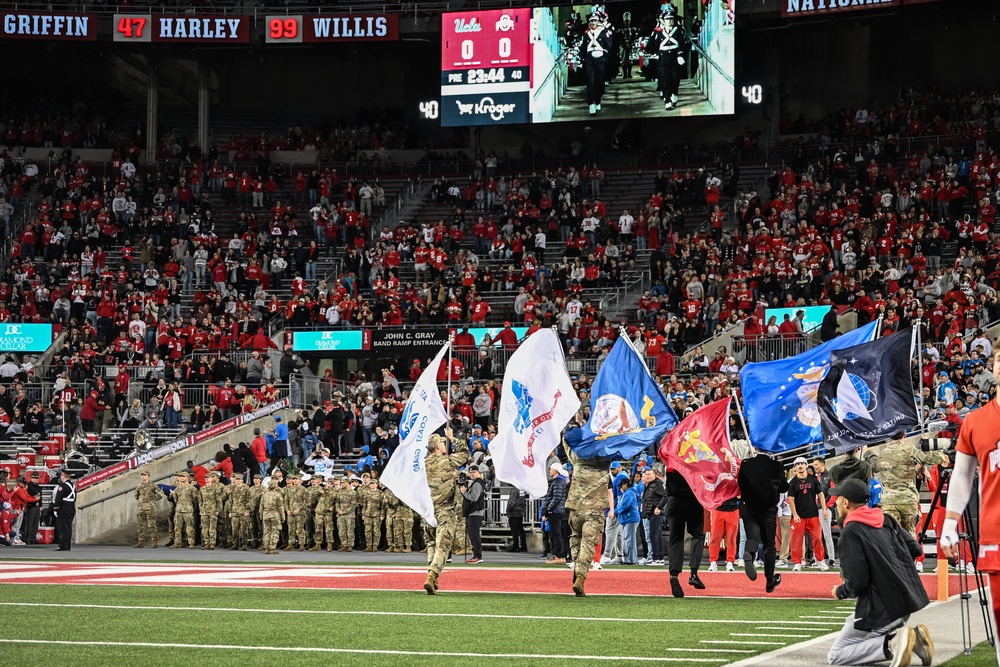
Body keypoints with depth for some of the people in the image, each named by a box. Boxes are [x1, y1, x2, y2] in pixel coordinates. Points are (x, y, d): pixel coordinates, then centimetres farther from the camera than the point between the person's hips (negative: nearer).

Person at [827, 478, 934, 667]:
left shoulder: (850, 532, -15)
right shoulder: (886, 519, 9)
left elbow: (856, 583, -18)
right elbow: (914, 548, 12)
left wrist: (839, 592, 4)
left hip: (880, 608, -8)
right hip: (907, 599, 8)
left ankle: (891, 644, -18)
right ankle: (912, 638, 5)